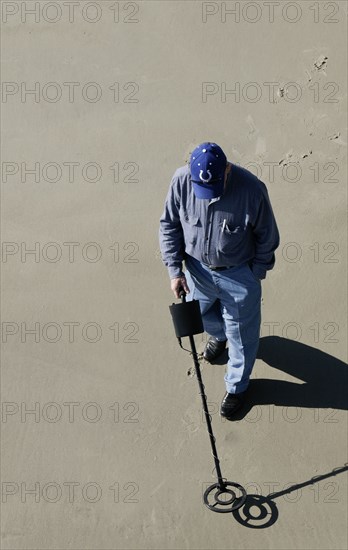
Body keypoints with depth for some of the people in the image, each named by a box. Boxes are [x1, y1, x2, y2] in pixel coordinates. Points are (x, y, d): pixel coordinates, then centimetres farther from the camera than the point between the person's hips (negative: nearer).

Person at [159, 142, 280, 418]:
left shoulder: (251, 189, -30)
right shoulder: (181, 180, -21)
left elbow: (267, 237, -13)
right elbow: (169, 225, -6)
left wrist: (256, 274, -4)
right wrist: (174, 269, -10)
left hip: (238, 274, -3)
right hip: (198, 268, 3)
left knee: (241, 333, 14)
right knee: (200, 312, 28)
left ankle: (237, 387, 41)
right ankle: (218, 335, 65)